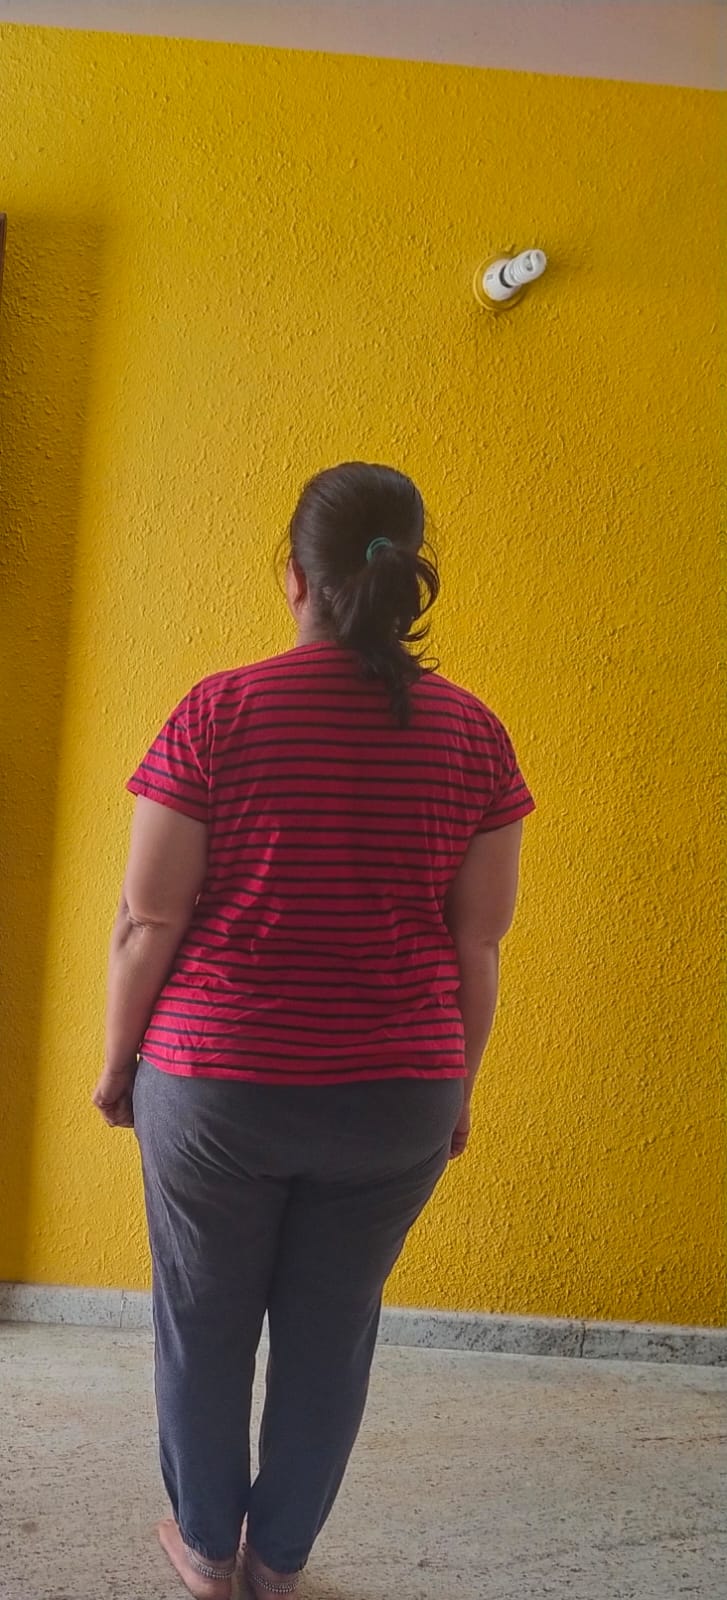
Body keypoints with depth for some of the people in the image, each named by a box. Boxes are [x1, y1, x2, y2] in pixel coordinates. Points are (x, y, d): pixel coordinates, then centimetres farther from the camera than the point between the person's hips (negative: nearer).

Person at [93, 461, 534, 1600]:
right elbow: (479, 942, 0)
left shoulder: (219, 713, -11)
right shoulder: (471, 734, -4)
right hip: (398, 1099, 2)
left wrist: (117, 1061, 6)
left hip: (216, 1085, -1)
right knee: (331, 1334, 19)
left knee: (203, 1324, 20)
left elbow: (148, 921, -8)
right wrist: (457, 1085, 13)